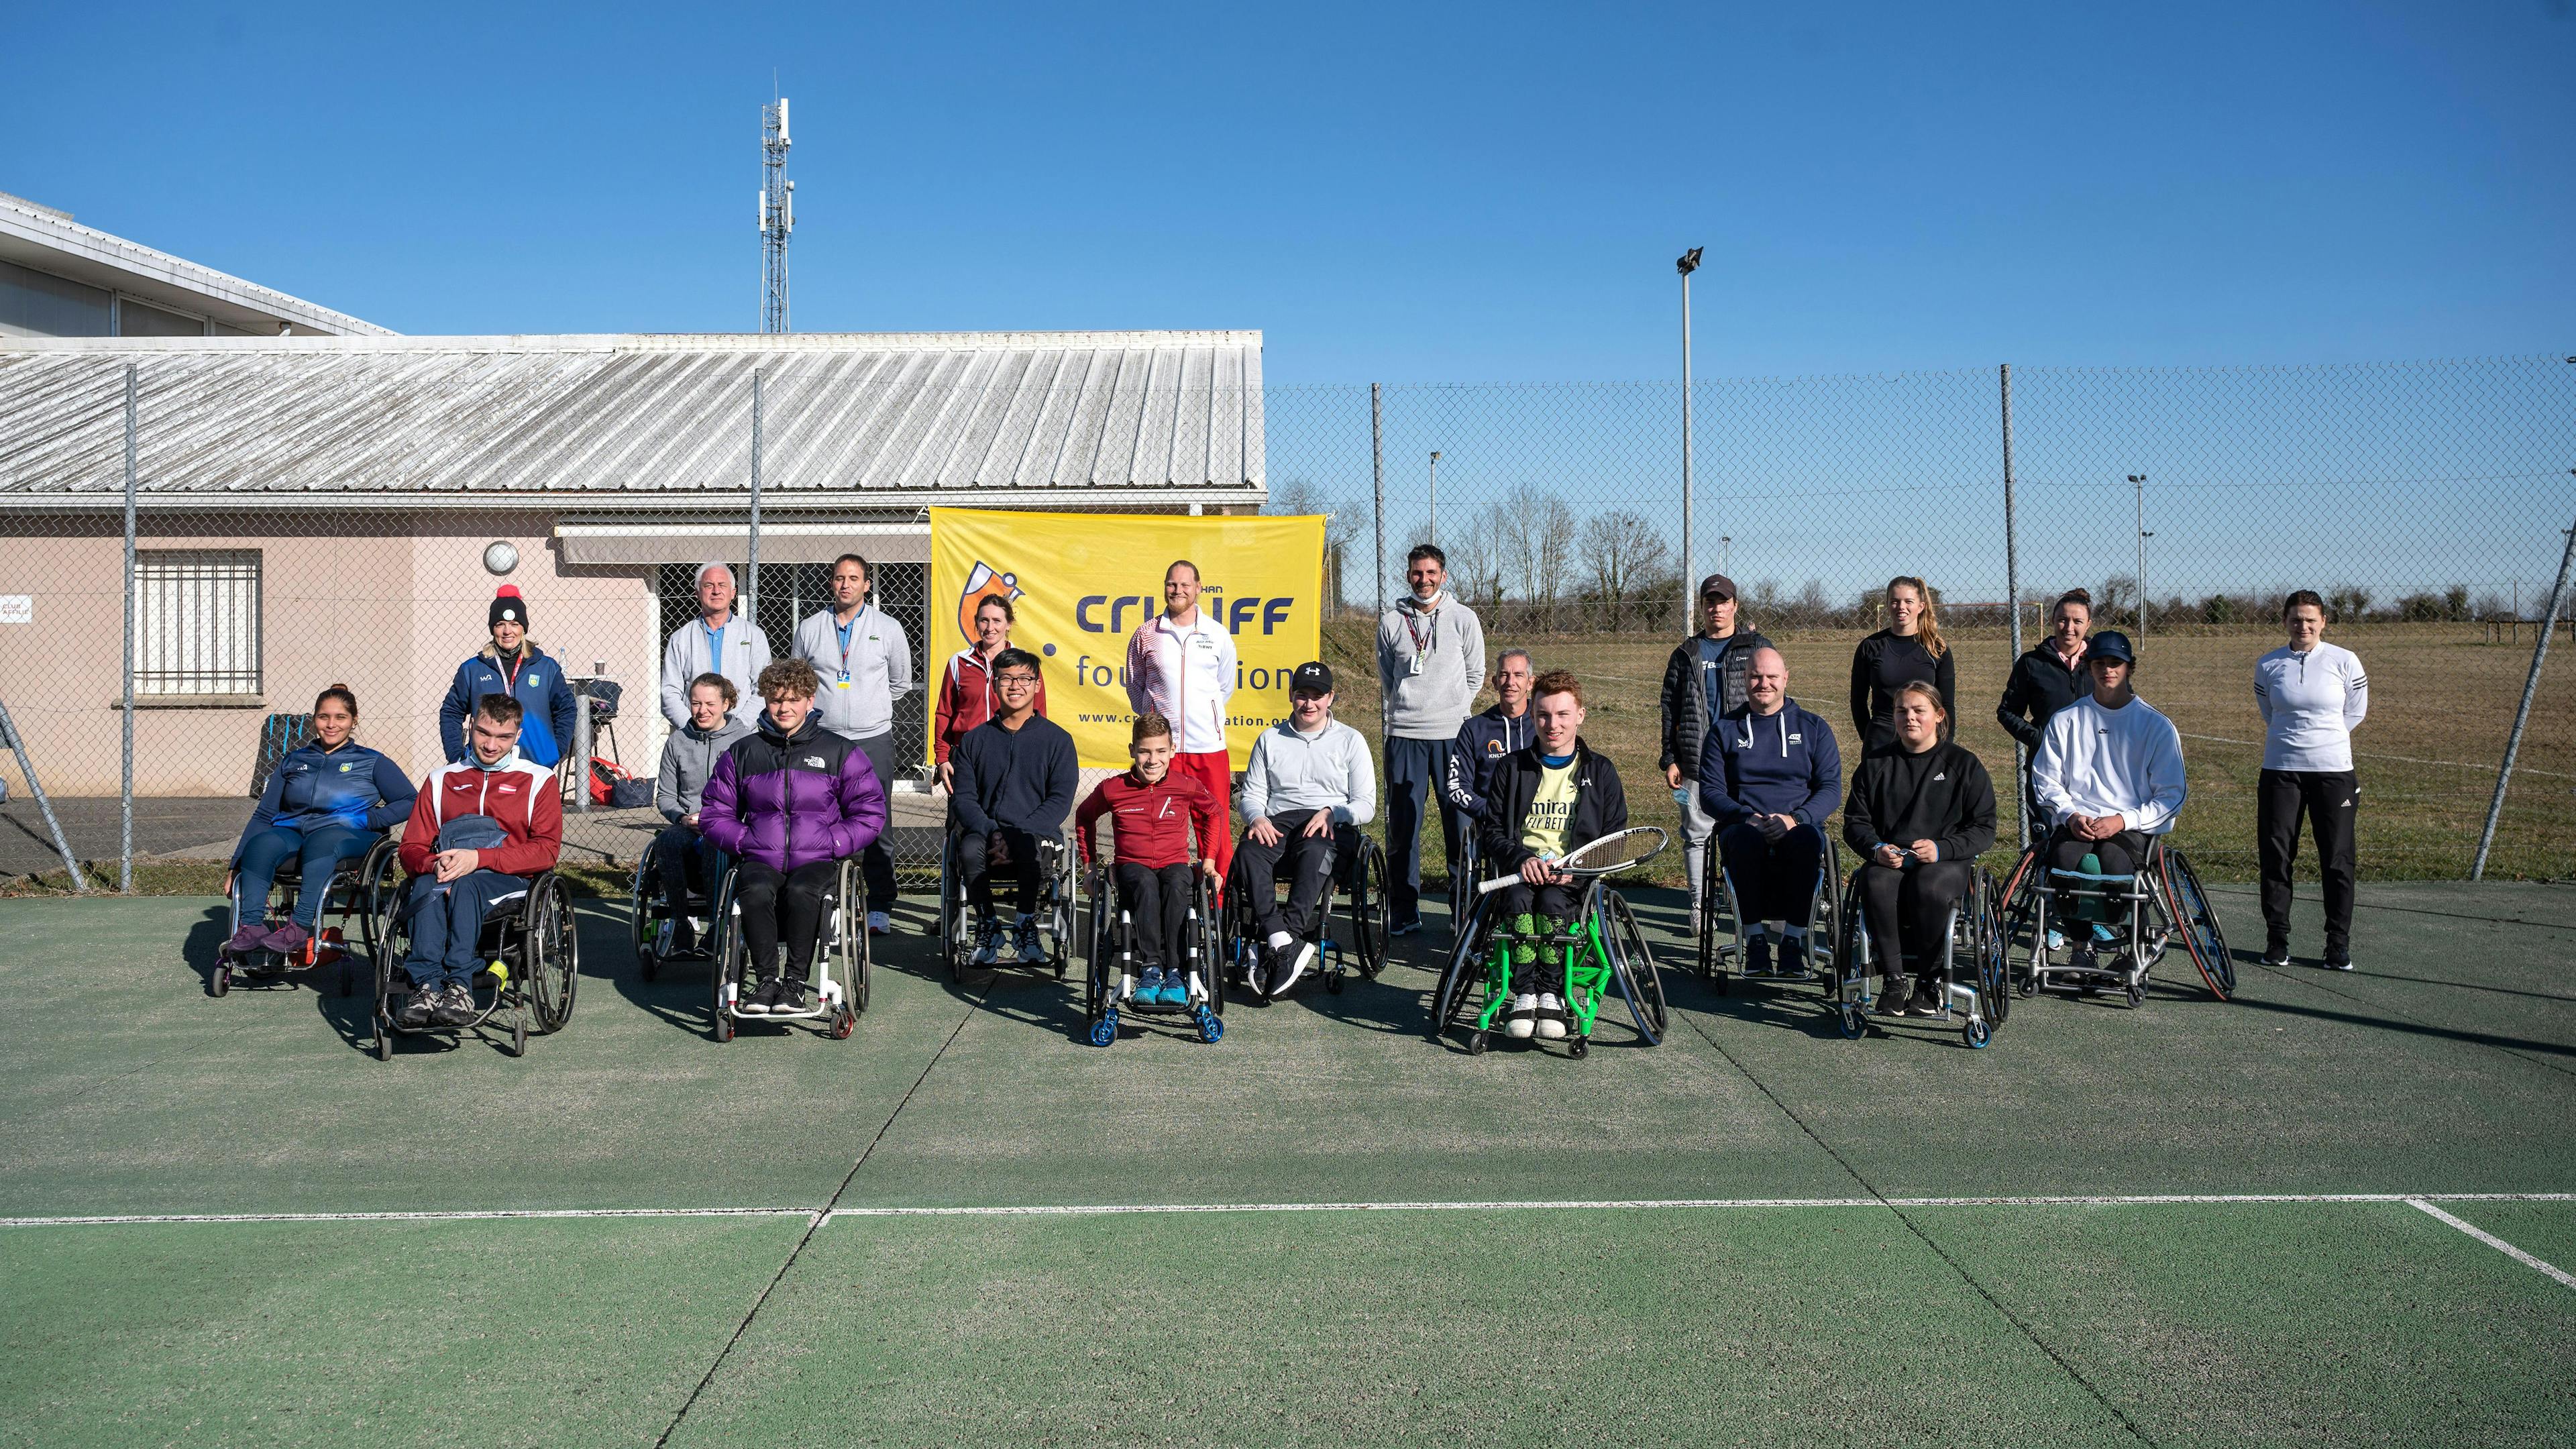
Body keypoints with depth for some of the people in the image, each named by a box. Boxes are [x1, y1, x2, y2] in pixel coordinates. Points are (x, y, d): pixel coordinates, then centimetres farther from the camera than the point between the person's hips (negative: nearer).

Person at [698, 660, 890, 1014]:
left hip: (816, 861, -1)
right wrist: (745, 841, 0)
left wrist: (831, 843, -5)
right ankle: (767, 980, -24)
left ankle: (795, 982, -24)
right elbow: (714, 813, 17)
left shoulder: (839, 751, 10)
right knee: (756, 891, -35)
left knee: (801, 891, -36)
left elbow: (871, 813, 8)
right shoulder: (742, 752, 15)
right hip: (761, 860, 1)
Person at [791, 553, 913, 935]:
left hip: (873, 740, -1)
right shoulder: (810, 628, 8)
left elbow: (901, 682, 16)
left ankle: (880, 909, 5)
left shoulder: (888, 628, 5)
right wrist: (817, 708, 14)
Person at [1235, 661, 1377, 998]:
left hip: (1331, 828, -2)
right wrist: (1257, 818, -6)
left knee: (1314, 852, -39)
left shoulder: (1350, 740, 15)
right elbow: (1252, 793, 18)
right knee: (1248, 852, -33)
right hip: (1278, 824, 2)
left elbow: (1365, 805, 8)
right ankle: (1284, 943, -44)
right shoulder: (1270, 739, 22)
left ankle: (1272, 945, -46)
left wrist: (1331, 813, -12)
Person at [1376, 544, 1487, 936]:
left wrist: (1451, 711, 7)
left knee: (1460, 823, -2)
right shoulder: (1391, 622, 9)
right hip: (1404, 734, 1)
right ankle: (1404, 914, 8)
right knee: (1402, 826, 1)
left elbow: (1475, 676, 11)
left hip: (1452, 734, -1)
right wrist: (1407, 709, 8)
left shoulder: (1463, 619, 6)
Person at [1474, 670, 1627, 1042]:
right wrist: (1521, 859, -12)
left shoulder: (1600, 772, 13)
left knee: (1551, 901, -35)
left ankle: (1551, 994, -26)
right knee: (1519, 900, -34)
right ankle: (1524, 995, -31)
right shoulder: (1512, 768, 15)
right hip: (1520, 871, 1)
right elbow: (1491, 830, 10)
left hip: (1576, 876, -1)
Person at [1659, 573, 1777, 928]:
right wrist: (1670, 759, 4)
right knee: (1697, 834, 4)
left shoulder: (1757, 647, 9)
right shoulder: (1687, 655, 13)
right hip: (1696, 762, 2)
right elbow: (1670, 709, 12)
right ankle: (1700, 905, 12)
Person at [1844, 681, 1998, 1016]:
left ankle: (1930, 981, -21)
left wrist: (1941, 849, -15)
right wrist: (1877, 849, -9)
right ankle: (1893, 980, -26)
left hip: (1946, 862, -2)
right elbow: (1855, 822, 14)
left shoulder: (1963, 764, 9)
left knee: (1929, 887, -37)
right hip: (1888, 861, 2)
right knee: (1876, 885, -35)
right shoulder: (1876, 765, 16)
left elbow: (1983, 828, 3)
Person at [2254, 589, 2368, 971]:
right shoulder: (2267, 665, 4)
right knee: (2275, 855, 2)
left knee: (2337, 860, 0)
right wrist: (2297, 739, 10)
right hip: (2280, 770, 1)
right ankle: (2277, 940, 13)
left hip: (2333, 770, -1)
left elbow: (2355, 713, 8)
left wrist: (2319, 738, 10)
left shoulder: (2345, 661, -1)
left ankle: (2339, 945, 10)